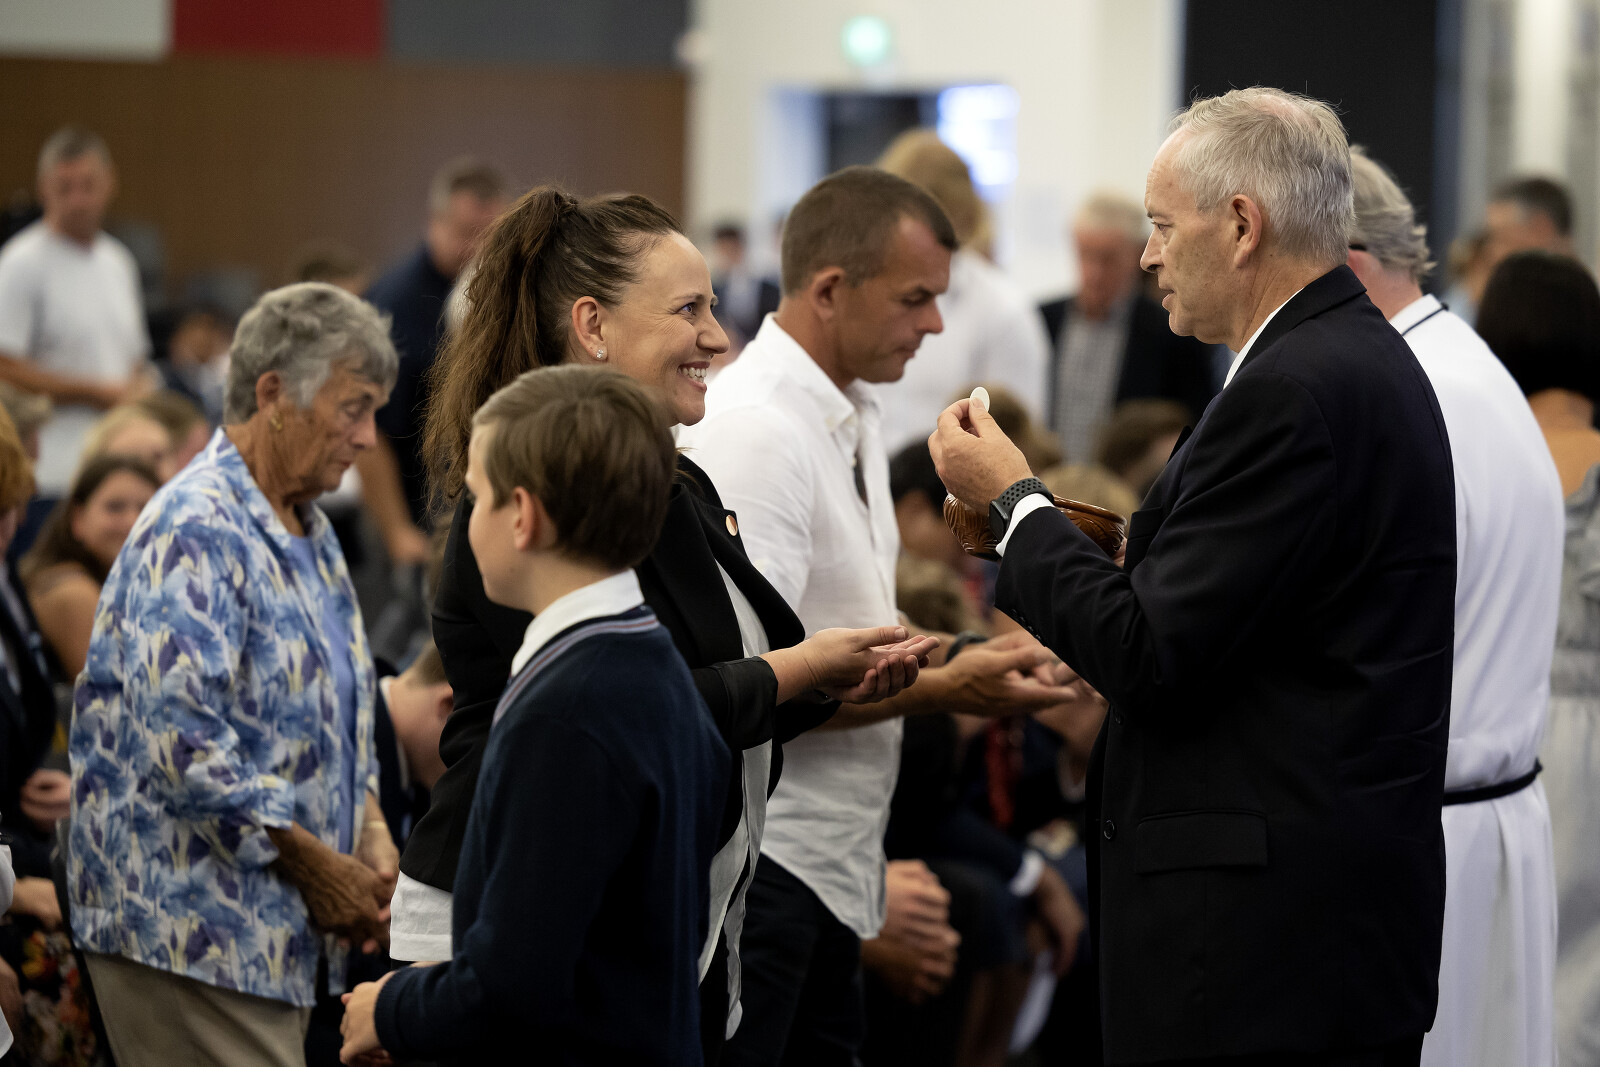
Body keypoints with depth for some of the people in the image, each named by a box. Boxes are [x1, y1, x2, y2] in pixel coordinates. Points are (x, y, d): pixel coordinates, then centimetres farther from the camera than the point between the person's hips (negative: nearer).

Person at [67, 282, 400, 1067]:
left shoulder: (308, 532, 17)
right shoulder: (196, 534, -15)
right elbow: (182, 742, -23)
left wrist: (370, 831, 5)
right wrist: (317, 866, -17)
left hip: (272, 934, 9)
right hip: (188, 934, -9)